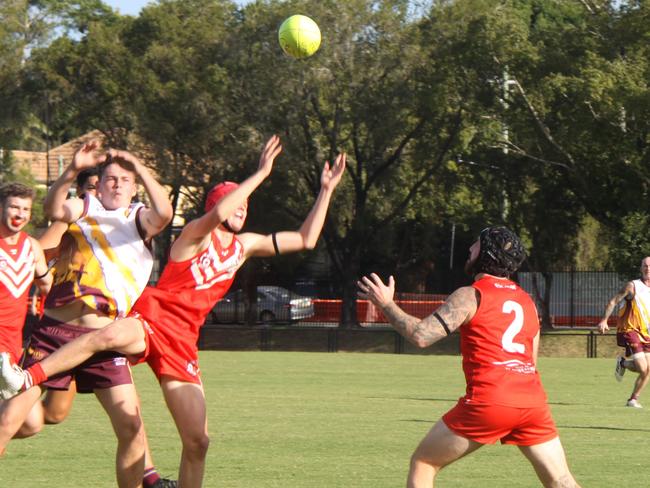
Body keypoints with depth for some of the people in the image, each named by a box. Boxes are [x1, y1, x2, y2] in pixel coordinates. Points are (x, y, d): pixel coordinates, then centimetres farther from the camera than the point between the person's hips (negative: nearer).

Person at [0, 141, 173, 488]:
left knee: (131, 425, -9)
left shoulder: (139, 220, 12)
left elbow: (164, 214, -11)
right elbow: (55, 209, -12)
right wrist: (73, 171, -27)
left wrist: (139, 168, -12)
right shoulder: (83, 208, 11)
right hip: (54, 329, -1)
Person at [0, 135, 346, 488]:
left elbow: (305, 240, 27)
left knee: (197, 441, 0)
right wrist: (261, 174, -23)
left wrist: (326, 192, 21)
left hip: (181, 344, 7)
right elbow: (218, 214, -24)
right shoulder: (198, 234, 1)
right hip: (151, 321, -7)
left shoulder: (244, 246, 21)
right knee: (112, 335, -42)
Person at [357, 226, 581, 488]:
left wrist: (386, 303, 3)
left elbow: (420, 335, -9)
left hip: (488, 400, -6)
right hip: (532, 401, 6)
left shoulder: (471, 296, -1)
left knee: (423, 462, 10)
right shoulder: (527, 301, 20)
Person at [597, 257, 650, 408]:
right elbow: (613, 301, -6)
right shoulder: (633, 286, -7)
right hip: (630, 331, -6)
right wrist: (604, 320, -17)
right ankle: (623, 363, 15)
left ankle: (633, 399, 15)